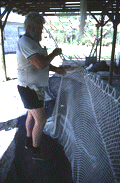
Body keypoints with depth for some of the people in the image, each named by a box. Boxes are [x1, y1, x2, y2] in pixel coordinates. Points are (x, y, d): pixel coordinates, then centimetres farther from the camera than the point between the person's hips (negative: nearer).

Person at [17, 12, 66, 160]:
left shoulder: (33, 43, 15)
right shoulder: (25, 42, -20)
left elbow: (43, 64, 18)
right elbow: (40, 64, -32)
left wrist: (56, 69, 2)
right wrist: (54, 53, -16)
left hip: (34, 88, 11)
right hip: (30, 89, -11)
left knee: (31, 115, 23)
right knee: (41, 120, -3)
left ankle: (29, 141, 43)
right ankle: (36, 151, 17)